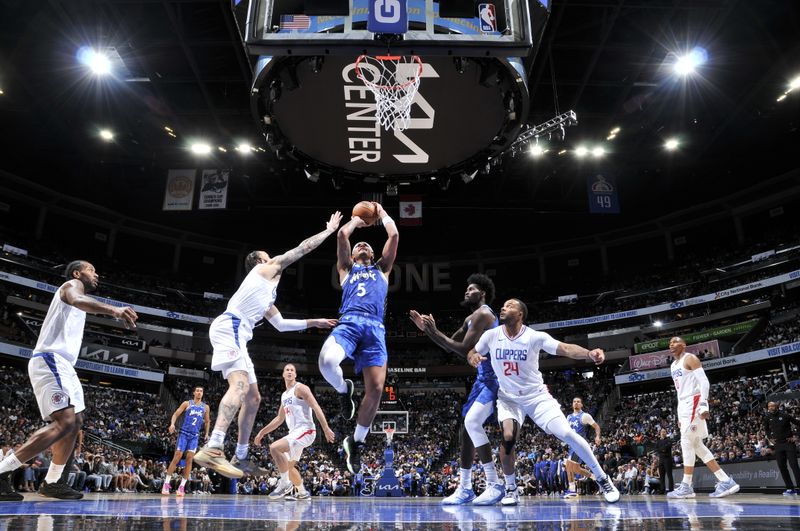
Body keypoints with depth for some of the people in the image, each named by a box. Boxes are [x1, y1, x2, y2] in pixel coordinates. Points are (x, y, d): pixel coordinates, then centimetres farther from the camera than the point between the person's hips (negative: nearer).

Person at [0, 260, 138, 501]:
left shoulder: (77, 292, 25)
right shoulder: (72, 284, -3)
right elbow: (76, 300, -30)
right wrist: (113, 309, -48)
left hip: (61, 364, 11)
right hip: (50, 360, -11)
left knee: (75, 422, 11)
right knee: (65, 422, -20)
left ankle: (51, 482, 18)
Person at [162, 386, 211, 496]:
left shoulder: (205, 407, 9)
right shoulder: (187, 403, 2)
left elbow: (207, 421, 20)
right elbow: (176, 414, -2)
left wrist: (207, 434, 12)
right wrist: (172, 424, -21)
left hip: (195, 436, 2)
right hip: (184, 433, -2)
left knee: (189, 459, -4)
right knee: (177, 457, -7)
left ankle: (182, 486, 2)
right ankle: (166, 484, 1)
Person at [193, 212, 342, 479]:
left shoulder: (267, 294, 34)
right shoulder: (267, 268, 11)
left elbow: (281, 324, 40)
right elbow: (303, 247, 10)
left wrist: (313, 322, 42)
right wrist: (330, 229, 21)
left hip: (236, 333, 10)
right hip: (229, 327, -10)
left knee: (253, 397, 11)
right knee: (240, 385, -28)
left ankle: (241, 457, 16)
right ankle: (212, 449, -40)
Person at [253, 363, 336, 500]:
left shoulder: (300, 388, -7)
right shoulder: (284, 395, 19)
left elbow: (316, 408, -16)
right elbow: (279, 419, 27)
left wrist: (326, 429, -25)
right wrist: (262, 432, 24)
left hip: (305, 430, -10)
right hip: (295, 432, 10)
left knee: (274, 447, -24)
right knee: (288, 465, 18)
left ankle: (285, 484, -13)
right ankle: (302, 493, 33)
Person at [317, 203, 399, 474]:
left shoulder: (382, 269, 32)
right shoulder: (346, 268, 28)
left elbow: (394, 235, 24)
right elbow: (342, 234, 16)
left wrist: (382, 214, 39)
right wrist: (356, 220, 34)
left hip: (375, 327, 1)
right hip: (349, 323, -1)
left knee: (375, 390, -11)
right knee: (327, 362, -34)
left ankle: (356, 441, 12)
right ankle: (344, 390, 2)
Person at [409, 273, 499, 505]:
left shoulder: (482, 314, -16)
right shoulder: (471, 319, 16)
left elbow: (465, 350, -22)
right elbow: (451, 345, 21)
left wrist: (434, 332, -17)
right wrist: (426, 329, 9)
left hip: (494, 377, -10)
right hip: (484, 377, 10)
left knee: (472, 421, -25)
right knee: (466, 428, 10)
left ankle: (495, 485, -17)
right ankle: (465, 488, 19)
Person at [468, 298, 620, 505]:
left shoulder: (535, 337, -17)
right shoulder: (491, 335, -10)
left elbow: (565, 348, -26)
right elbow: (472, 352, 4)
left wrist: (589, 353, -46)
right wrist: (473, 357, -22)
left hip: (537, 395, -1)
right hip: (509, 398, 1)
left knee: (567, 434, -9)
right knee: (508, 437, -23)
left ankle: (602, 479, 11)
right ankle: (510, 488, -1)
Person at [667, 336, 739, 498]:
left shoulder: (690, 358, -5)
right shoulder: (673, 365, 21)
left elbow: (704, 382, -15)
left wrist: (704, 405, -26)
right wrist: (679, 415, 22)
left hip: (694, 403, -9)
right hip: (683, 405, 10)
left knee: (686, 442, -10)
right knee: (697, 445, 6)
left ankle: (686, 486, -6)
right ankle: (726, 481, 9)